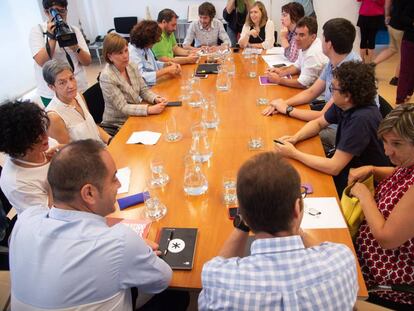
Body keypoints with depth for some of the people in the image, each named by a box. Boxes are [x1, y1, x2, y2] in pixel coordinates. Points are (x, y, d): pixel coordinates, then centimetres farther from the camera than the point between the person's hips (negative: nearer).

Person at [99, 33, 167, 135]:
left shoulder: (131, 67, 0)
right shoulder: (107, 77, -20)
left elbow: (144, 90, 6)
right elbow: (123, 108, -22)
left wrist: (156, 99, -16)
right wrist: (150, 109, -32)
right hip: (117, 127, -6)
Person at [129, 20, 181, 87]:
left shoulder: (146, 48, 9)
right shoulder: (132, 52, -18)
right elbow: (141, 78, -29)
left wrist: (167, 64, 4)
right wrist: (166, 70, -23)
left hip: (155, 85, 9)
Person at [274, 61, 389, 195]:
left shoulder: (361, 119, -32)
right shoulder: (344, 104, -10)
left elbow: (334, 167, -31)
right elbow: (318, 123, 9)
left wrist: (294, 153, -23)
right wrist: (295, 138, -10)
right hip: (345, 165, 7)